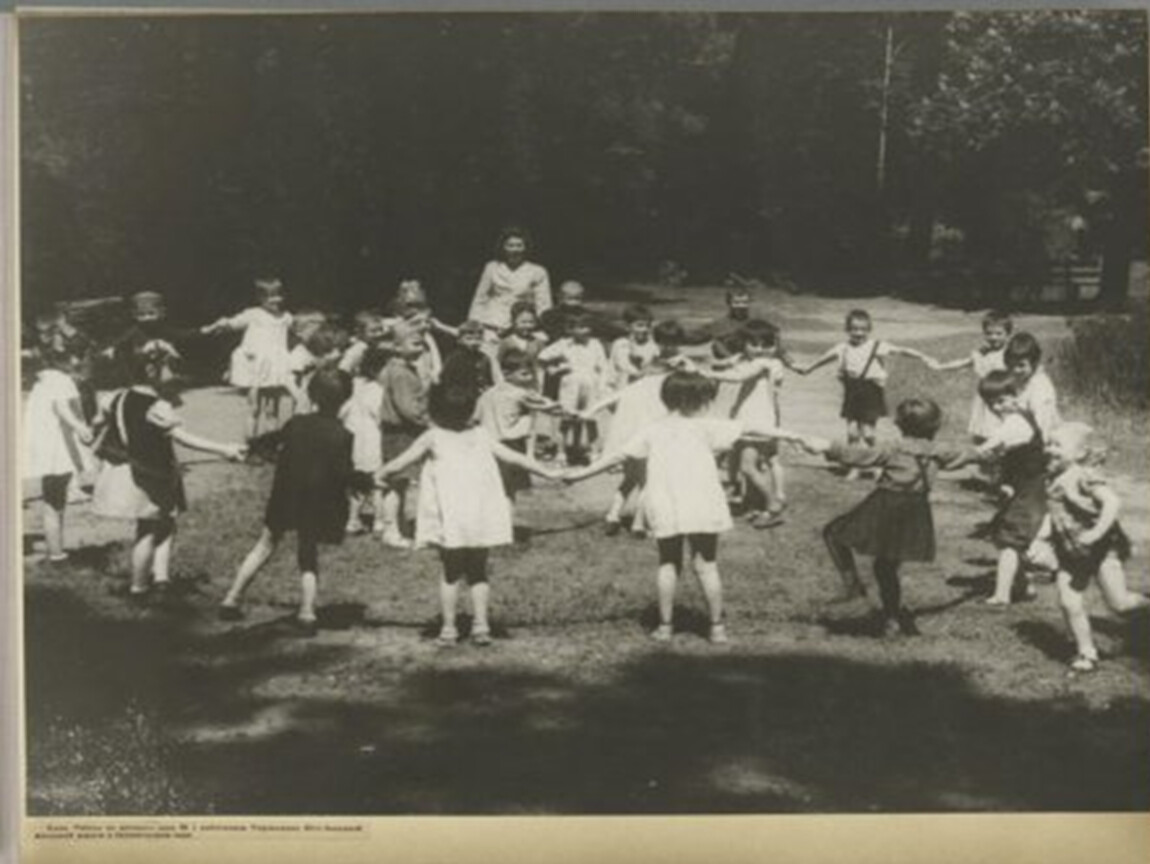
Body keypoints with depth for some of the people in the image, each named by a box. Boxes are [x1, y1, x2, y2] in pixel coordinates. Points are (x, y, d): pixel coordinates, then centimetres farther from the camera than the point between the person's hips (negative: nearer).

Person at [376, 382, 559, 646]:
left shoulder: (432, 438, 3)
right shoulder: (481, 436, 10)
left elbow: (397, 465, 4)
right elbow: (514, 458, 11)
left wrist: (379, 477, 22)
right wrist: (549, 473, 20)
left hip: (450, 519, -2)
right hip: (483, 514, 2)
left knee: (451, 573, 10)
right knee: (478, 572, 15)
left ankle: (449, 628, 9)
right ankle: (481, 625, 7)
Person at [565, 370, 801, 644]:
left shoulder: (652, 430, 8)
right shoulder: (705, 427, 2)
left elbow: (619, 455, 8)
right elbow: (747, 430, 6)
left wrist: (584, 472, 17)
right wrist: (785, 434, 14)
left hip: (664, 507, 2)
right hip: (701, 506, -2)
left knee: (668, 564, 15)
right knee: (707, 566, 8)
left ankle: (665, 626, 16)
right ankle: (717, 626, 12)